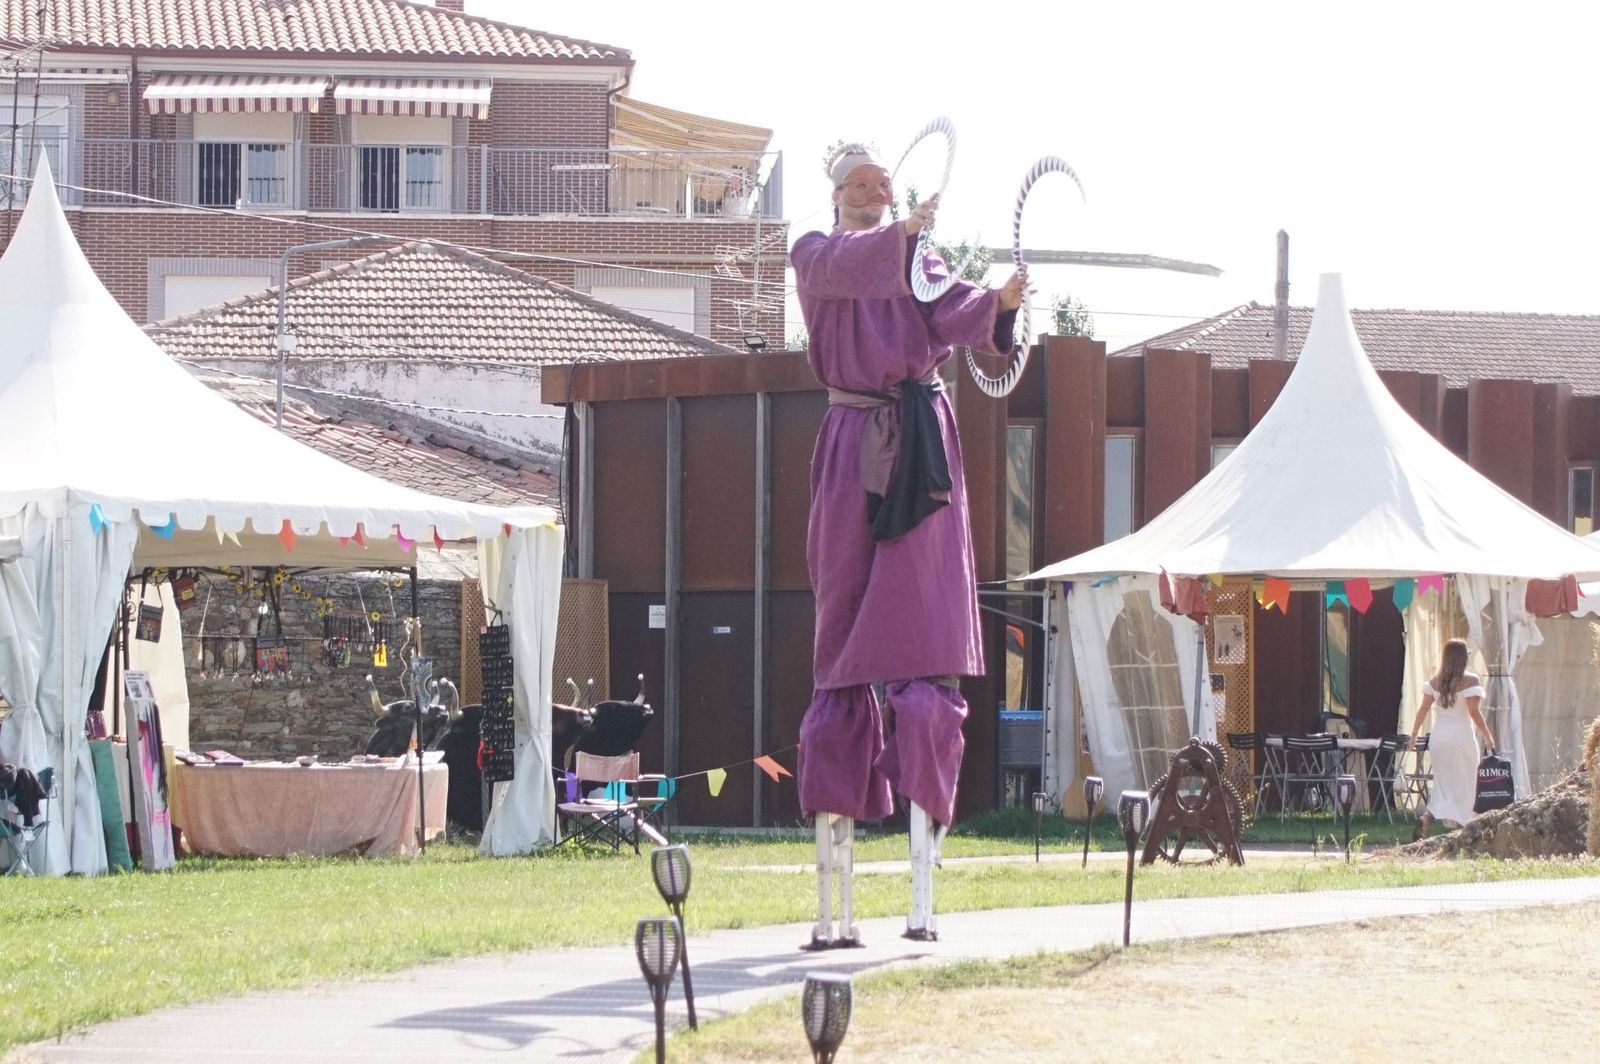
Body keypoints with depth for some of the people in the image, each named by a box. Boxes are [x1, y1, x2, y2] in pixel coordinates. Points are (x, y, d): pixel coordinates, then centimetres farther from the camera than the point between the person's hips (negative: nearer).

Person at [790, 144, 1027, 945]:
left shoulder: (918, 259, 16)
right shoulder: (815, 254, 9)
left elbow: (950, 318, -3)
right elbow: (841, 269, -15)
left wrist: (998, 303, -23)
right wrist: (902, 233, -31)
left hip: (920, 449, 1)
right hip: (852, 449, -1)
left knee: (925, 649, -10)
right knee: (844, 658, -1)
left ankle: (923, 891, -17)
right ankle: (830, 900, 0)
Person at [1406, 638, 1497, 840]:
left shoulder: (1435, 681, 5)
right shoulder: (1470, 680, -9)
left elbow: (1423, 709, 5)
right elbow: (1474, 711, -14)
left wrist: (1414, 736, 11)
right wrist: (1488, 736, -4)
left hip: (1438, 738, 4)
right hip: (1462, 738, -4)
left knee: (1443, 784, 11)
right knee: (1463, 785, 6)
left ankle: (1426, 816, -14)